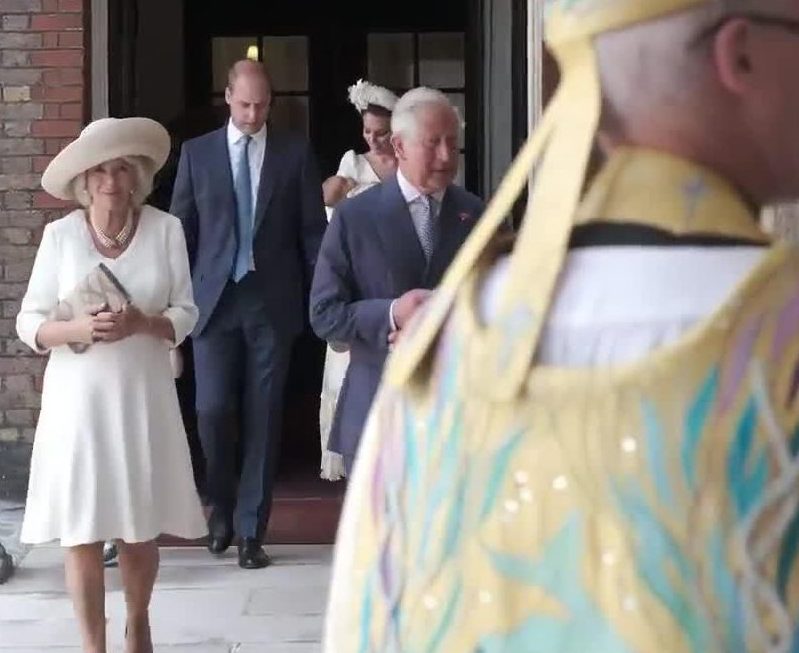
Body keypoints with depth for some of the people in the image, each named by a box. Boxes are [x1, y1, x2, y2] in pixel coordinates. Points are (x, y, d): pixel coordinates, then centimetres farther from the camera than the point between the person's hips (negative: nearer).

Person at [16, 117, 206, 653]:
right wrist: (77, 329, -18)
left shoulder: (166, 229, -1)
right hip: (78, 399, 0)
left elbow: (186, 314, 1)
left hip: (143, 396, 0)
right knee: (81, 531, 1)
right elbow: (28, 322, 0)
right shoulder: (60, 234, -1)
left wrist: (142, 323, -18)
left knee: (140, 528, 10)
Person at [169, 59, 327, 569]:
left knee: (263, 418, 2)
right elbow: (182, 228, 8)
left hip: (273, 301, 0)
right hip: (215, 299, 0)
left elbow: (313, 230, 5)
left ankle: (251, 530, 13)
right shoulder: (197, 152, 7)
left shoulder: (296, 153, 5)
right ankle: (222, 509, 22)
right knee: (213, 411, -5)